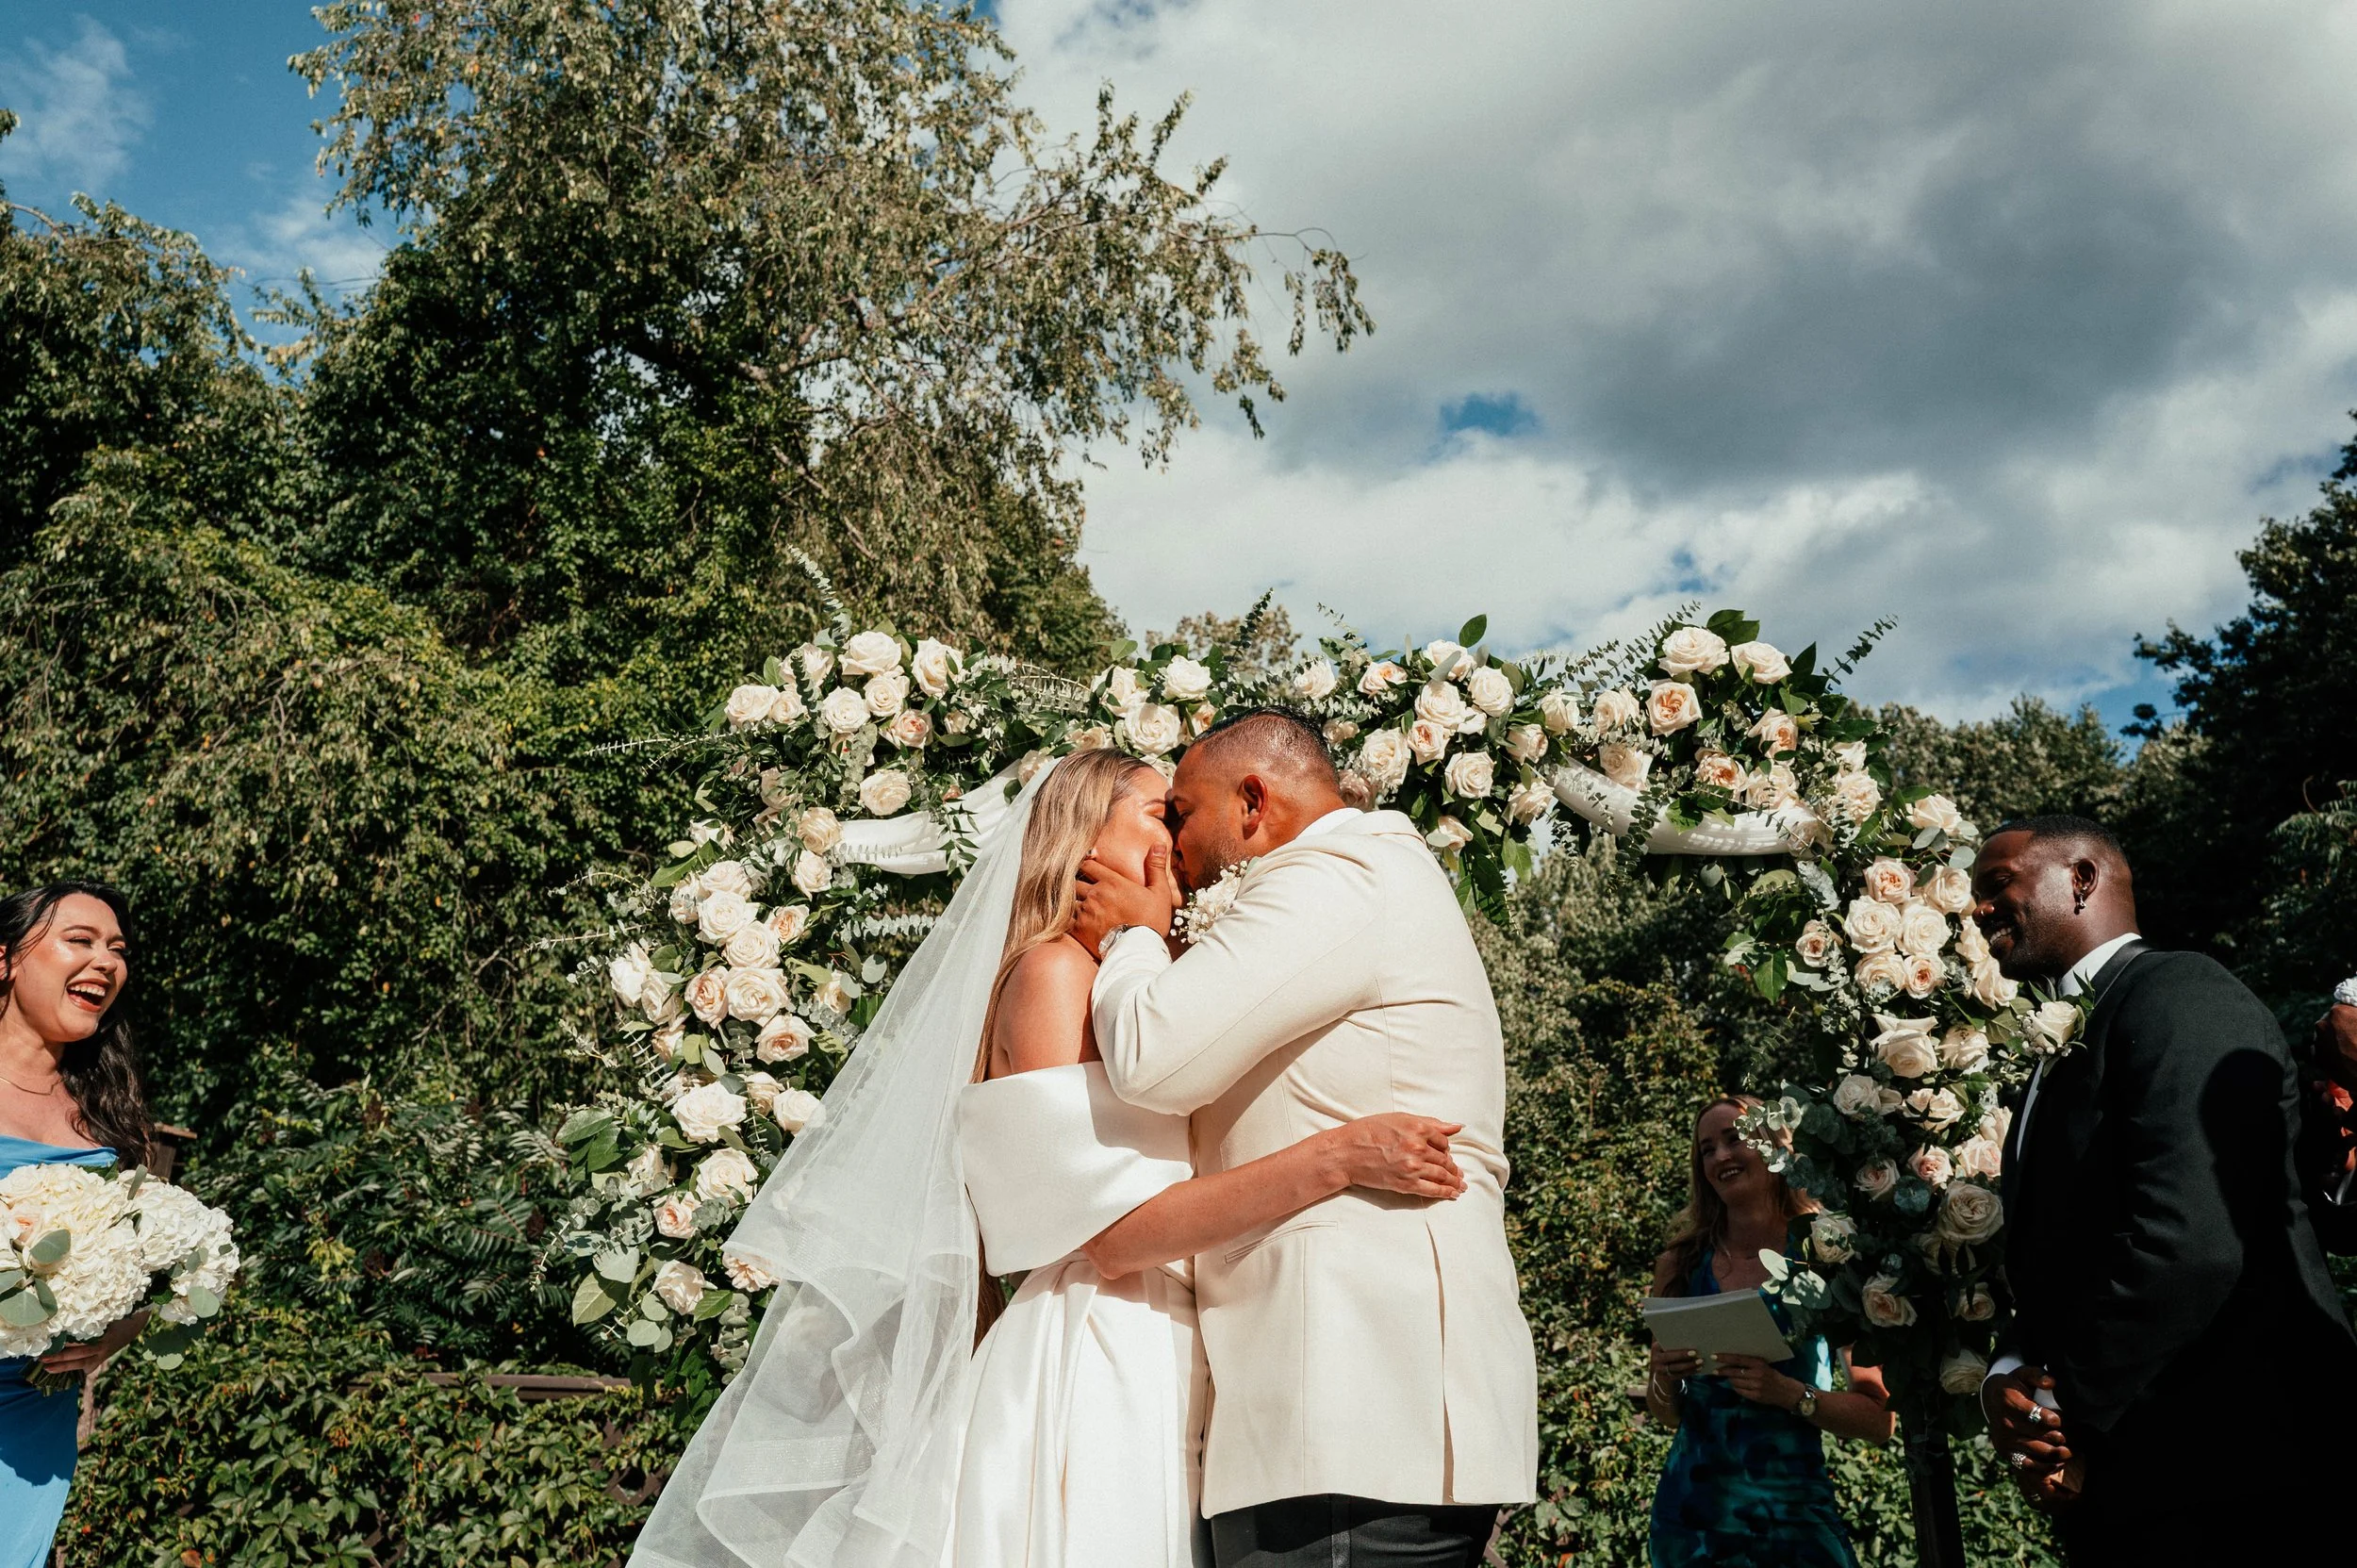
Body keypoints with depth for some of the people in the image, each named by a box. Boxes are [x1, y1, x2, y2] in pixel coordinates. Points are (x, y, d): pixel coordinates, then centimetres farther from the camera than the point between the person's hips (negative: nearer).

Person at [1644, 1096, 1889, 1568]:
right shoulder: (1680, 1265, 1)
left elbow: (1879, 1420, -5)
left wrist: (1789, 1393, -20)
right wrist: (1663, 1378, -10)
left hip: (1795, 1514, -2)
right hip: (1693, 1508, 2)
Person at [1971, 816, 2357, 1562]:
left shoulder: (2180, 995, -12)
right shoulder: (2058, 1064, 16)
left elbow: (2189, 1243, -24)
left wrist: (2067, 1410, -15)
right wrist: (2006, 1377, -3)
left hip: (2226, 1480, -8)